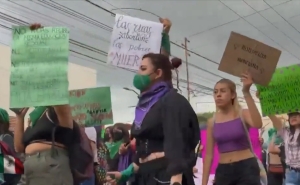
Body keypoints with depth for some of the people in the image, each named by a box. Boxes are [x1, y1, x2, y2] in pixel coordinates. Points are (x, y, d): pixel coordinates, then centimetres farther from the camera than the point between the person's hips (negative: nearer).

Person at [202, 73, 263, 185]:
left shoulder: (243, 114, -3)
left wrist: (246, 93, -32)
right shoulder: (212, 122, 4)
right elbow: (209, 154, 6)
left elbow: (258, 124, -28)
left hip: (246, 168, -3)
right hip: (223, 171, 3)